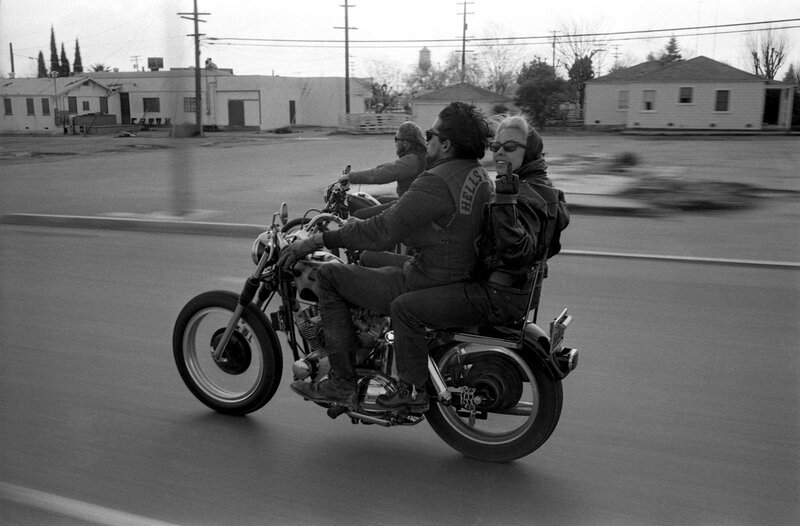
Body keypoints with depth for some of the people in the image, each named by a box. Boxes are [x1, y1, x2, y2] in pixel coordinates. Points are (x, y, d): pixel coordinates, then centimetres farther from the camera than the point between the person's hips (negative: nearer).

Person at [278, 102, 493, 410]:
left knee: (329, 275, -2)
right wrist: (358, 220, 21)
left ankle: (342, 384, 1)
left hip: (428, 286, -10)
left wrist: (317, 241, -20)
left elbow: (382, 232, -26)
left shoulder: (437, 182, -22)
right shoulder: (477, 174, 9)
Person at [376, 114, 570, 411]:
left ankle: (412, 387, -6)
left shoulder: (525, 195, -20)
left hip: (499, 295, -11)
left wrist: (504, 204, -41)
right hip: (512, 288, 11)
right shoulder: (535, 186, 13)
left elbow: (518, 252, -33)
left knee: (405, 308, -16)